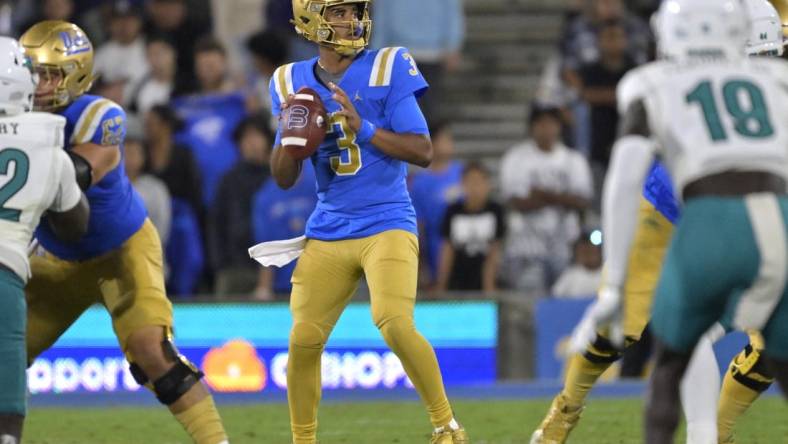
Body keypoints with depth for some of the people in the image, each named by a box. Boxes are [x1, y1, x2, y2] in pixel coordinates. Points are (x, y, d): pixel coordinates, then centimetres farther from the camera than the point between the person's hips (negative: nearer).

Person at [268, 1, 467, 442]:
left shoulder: (387, 69, -4)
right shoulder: (293, 82, 7)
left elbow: (423, 152, -8)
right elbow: (284, 178, 9)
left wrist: (364, 128, -20)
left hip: (386, 223, -4)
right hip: (327, 234, 4)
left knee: (395, 324, -22)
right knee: (304, 339, -3)